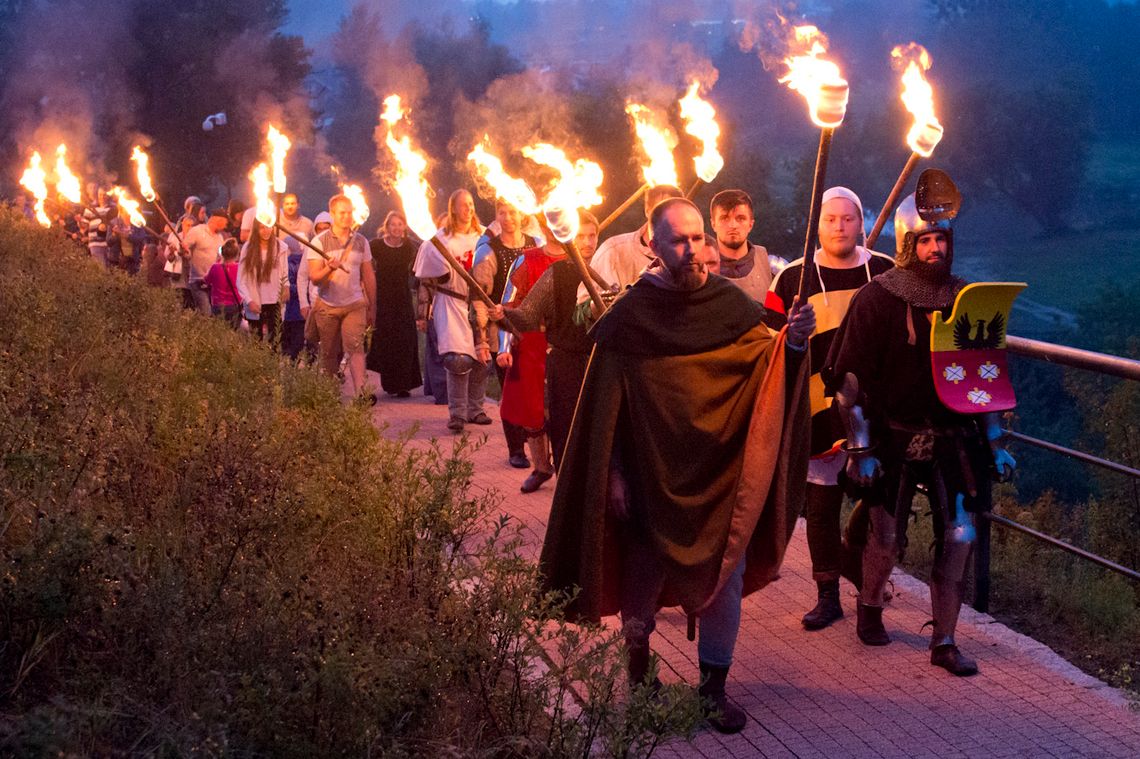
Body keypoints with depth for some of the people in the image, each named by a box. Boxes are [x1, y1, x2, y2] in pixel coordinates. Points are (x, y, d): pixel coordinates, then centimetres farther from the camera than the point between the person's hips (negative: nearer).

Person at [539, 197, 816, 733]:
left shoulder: (731, 306, -2)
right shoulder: (630, 317, -6)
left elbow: (769, 372, -6)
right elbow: (605, 405, -4)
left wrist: (792, 343, -27)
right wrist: (612, 473, -6)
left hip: (722, 474, 1)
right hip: (651, 475, -1)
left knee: (725, 579, 4)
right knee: (643, 577, 11)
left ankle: (713, 688, 18)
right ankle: (638, 674, 32)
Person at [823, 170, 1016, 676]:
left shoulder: (964, 299, 6)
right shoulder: (877, 299, -7)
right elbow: (850, 378, -8)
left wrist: (994, 442, 10)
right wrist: (860, 449, -12)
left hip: (954, 440, 3)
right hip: (893, 439, -3)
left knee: (959, 539, -2)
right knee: (887, 538, 5)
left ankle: (944, 642, 11)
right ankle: (869, 606, 35)